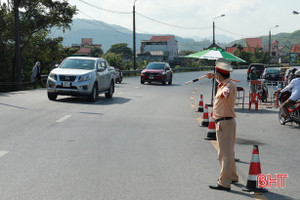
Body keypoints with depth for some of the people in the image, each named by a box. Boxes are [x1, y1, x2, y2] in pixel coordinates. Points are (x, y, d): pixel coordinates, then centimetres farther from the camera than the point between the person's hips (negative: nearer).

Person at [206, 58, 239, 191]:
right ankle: (232, 177, 35)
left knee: (224, 153, -10)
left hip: (224, 123, -11)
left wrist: (224, 93, -65)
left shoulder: (229, 85, -20)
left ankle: (224, 183, -8)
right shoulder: (225, 83, 11)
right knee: (229, 152, 21)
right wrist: (213, 76, 46)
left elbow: (227, 90, -46)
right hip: (228, 121, 11)